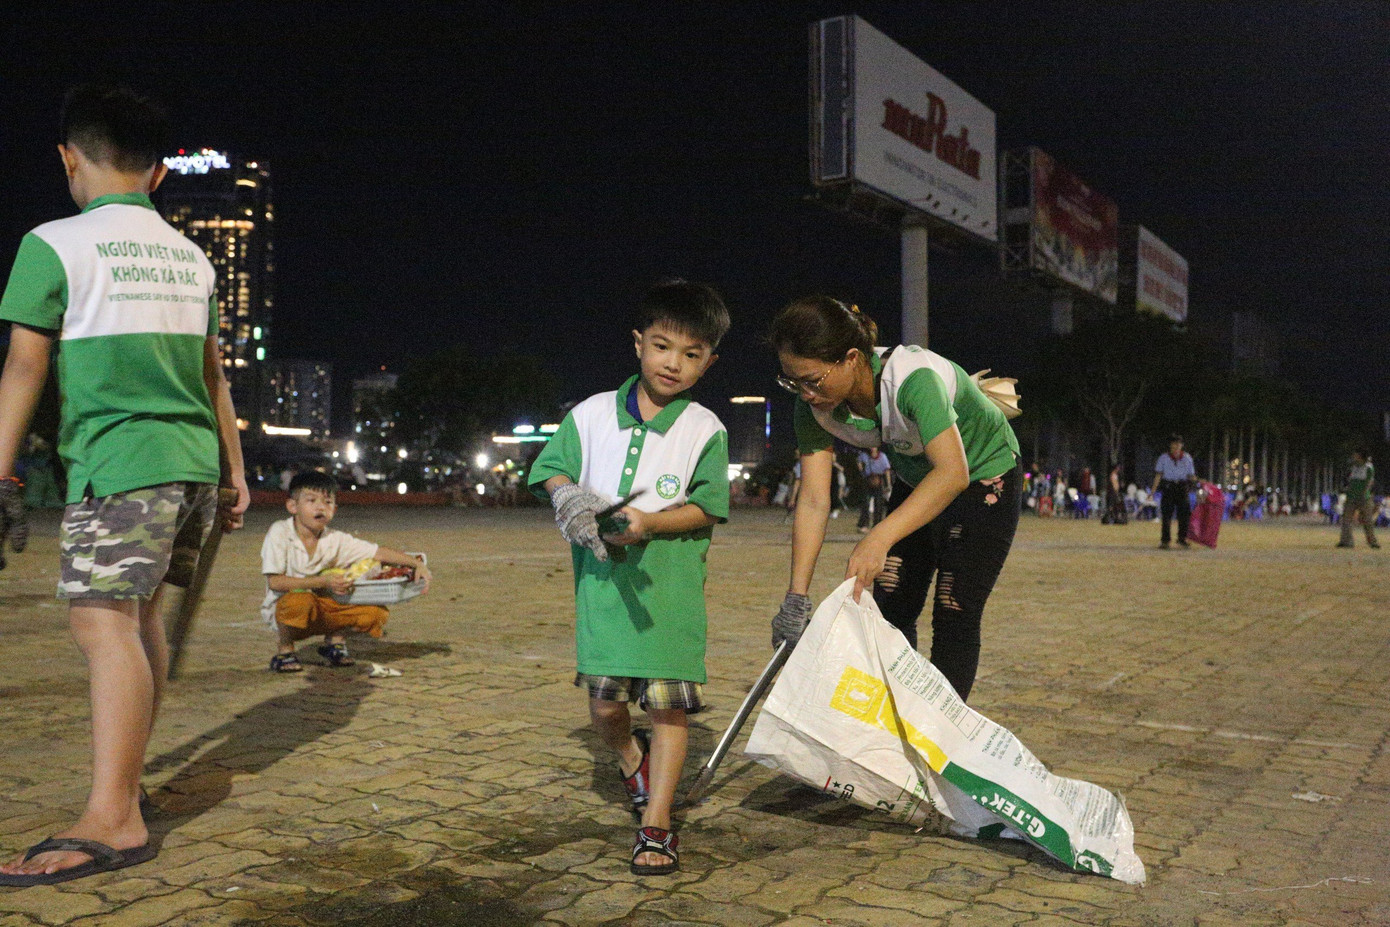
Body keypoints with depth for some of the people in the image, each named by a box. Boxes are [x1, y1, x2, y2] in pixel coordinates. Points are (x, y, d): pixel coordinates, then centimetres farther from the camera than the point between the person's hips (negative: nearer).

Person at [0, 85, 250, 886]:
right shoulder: (190, 256, 16)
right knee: (141, 614, 16)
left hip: (121, 461, -7)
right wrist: (235, 467, 21)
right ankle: (129, 774, 25)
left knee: (105, 622, -13)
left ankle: (113, 821, -20)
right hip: (196, 461, 7)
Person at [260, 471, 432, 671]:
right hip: (283, 610, -4)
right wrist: (323, 582, -26)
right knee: (300, 601, -40)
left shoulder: (336, 540, -4)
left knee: (377, 612, -14)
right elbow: (275, 582, -20)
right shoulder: (279, 533, -14)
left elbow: (379, 552, -6)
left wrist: (417, 564, -19)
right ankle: (284, 651, -9)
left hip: (323, 613, 4)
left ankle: (334, 640, 13)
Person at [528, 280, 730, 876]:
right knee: (605, 701, 1)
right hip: (601, 574, 2)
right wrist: (569, 497, -15)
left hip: (671, 580, -1)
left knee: (670, 701, -2)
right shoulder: (592, 414, 7)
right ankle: (630, 757, 37)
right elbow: (550, 469, 7)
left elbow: (707, 510, -5)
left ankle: (655, 826, 10)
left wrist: (649, 522, -21)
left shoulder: (705, 430, 0)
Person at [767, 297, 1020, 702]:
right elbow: (813, 501, -20)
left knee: (953, 618, -8)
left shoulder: (913, 377, -39)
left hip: (984, 476, -6)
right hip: (914, 481, 6)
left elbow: (952, 472, -50)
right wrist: (796, 597, -26)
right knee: (889, 608, 3)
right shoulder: (816, 406, -20)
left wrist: (878, 539, -61)